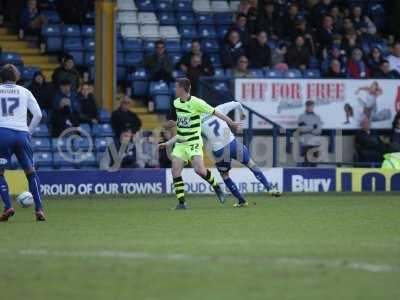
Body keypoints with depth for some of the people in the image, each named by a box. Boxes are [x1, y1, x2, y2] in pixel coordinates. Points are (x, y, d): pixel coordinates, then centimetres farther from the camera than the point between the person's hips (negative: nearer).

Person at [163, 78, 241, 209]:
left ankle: (216, 187, 7)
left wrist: (231, 123, -12)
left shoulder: (196, 102, -14)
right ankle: (181, 202, -3)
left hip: (194, 143, -6)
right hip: (180, 143, 6)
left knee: (199, 169, -20)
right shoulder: (176, 103, 7)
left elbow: (215, 112, -12)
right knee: (175, 171, -9)